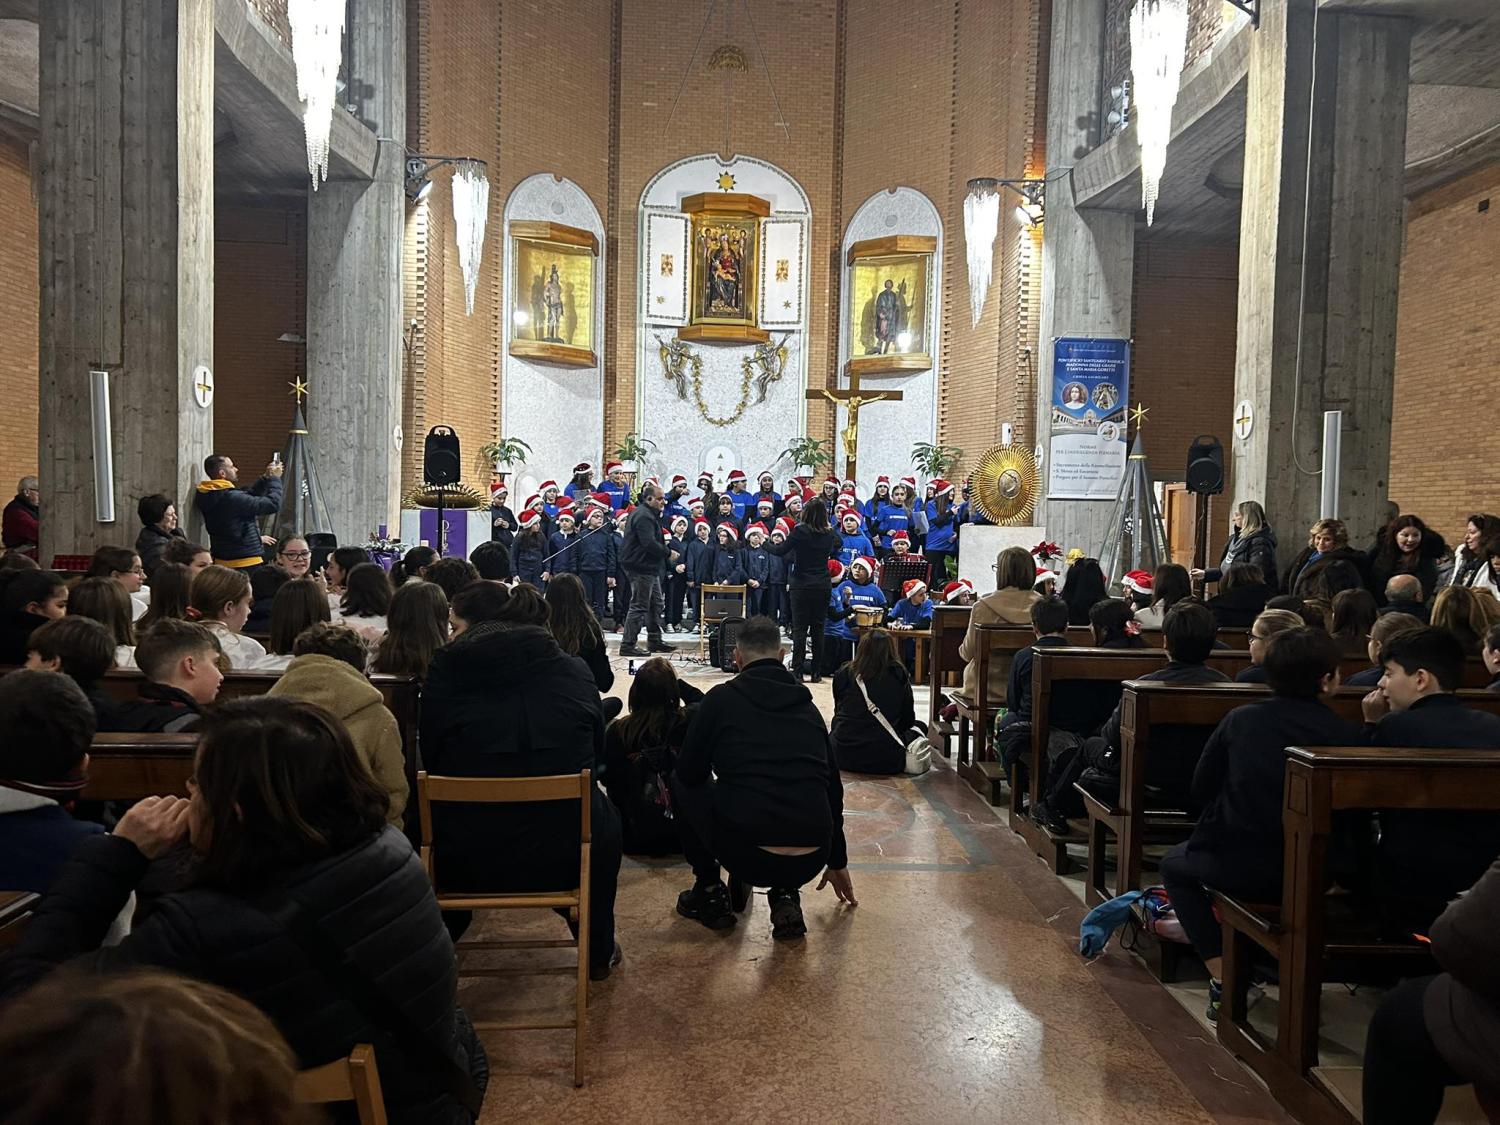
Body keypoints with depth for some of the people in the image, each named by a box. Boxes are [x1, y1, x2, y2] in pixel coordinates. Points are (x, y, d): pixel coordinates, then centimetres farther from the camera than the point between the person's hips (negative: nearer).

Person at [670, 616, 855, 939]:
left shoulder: (722, 698, 3)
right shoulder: (808, 707, 15)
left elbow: (690, 773, 11)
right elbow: (833, 788, 23)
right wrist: (837, 862, 36)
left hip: (745, 855, -3)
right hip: (809, 864, 4)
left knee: (682, 783, 23)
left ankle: (710, 893, 25)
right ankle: (786, 896, 17)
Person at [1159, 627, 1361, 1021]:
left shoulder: (1241, 719, -1)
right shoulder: (1348, 735, -5)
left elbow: (1200, 789, 7)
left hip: (1237, 867, -2)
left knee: (1175, 864, 29)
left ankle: (1223, 979, 12)